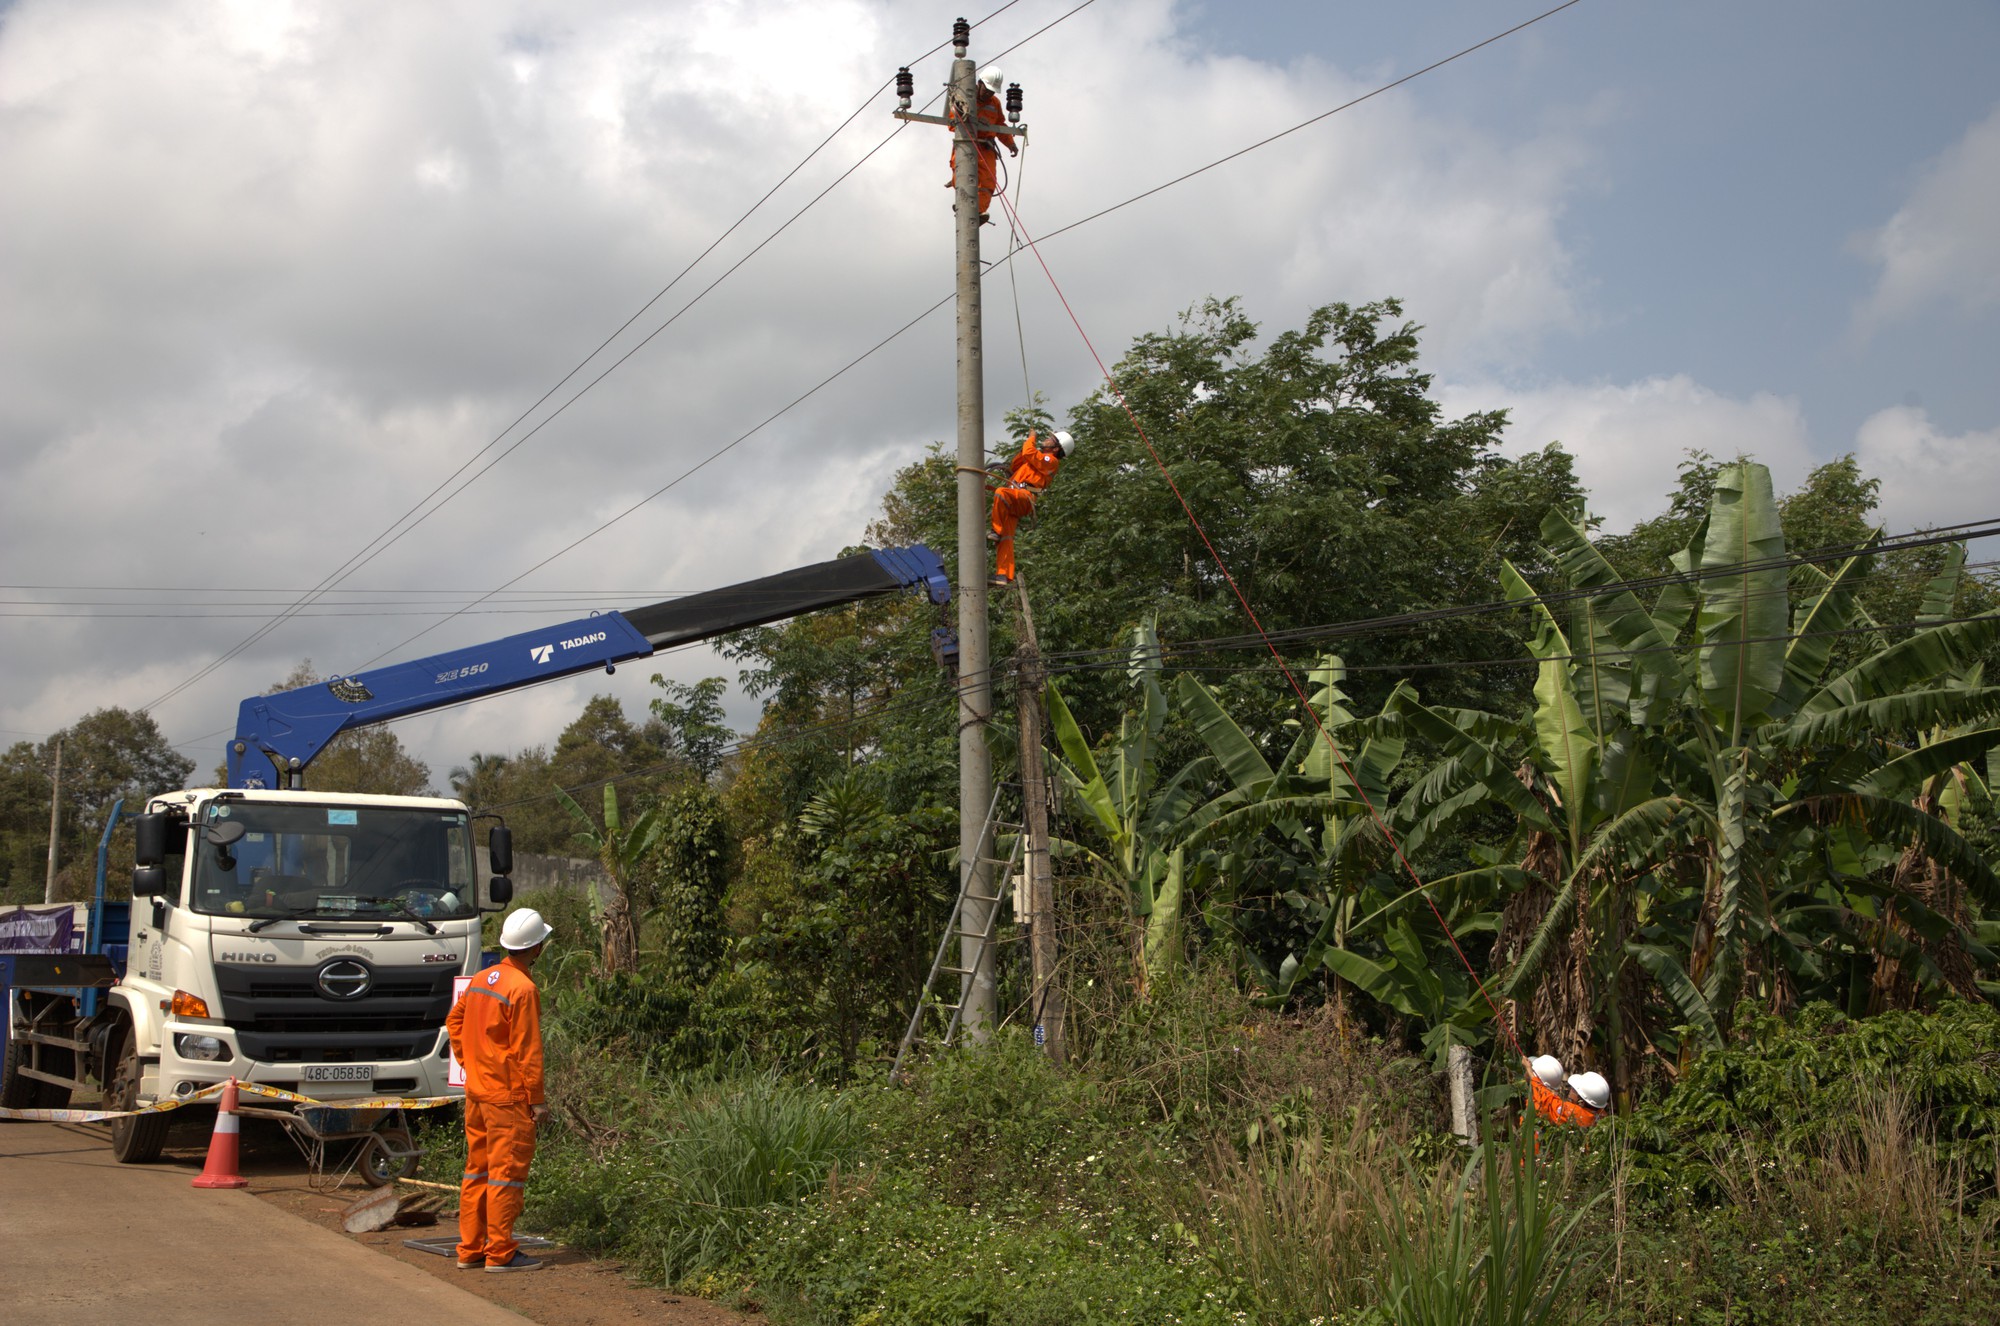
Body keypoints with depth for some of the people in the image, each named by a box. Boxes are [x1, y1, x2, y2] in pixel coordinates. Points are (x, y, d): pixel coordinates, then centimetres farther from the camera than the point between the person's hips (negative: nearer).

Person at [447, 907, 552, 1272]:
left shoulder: (482, 979, 8)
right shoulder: (522, 989, -17)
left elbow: (454, 1020, 19)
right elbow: (527, 1050, -18)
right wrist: (537, 1099, -12)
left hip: (477, 1091, 9)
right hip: (509, 1095, -8)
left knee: (478, 1168, 14)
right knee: (507, 1172, -2)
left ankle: (470, 1249, 19)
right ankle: (501, 1252, 1)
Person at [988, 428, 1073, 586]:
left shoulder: (1050, 460, 3)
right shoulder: (1039, 458, 33)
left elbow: (1028, 453, -10)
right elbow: (1015, 466, 35)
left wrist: (1031, 438, 9)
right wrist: (1027, 444, 27)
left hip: (1023, 496, -9)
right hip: (1013, 500, 9)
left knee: (1000, 493, -38)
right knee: (1006, 538, -4)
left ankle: (995, 531, -33)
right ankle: (1004, 575, -10)